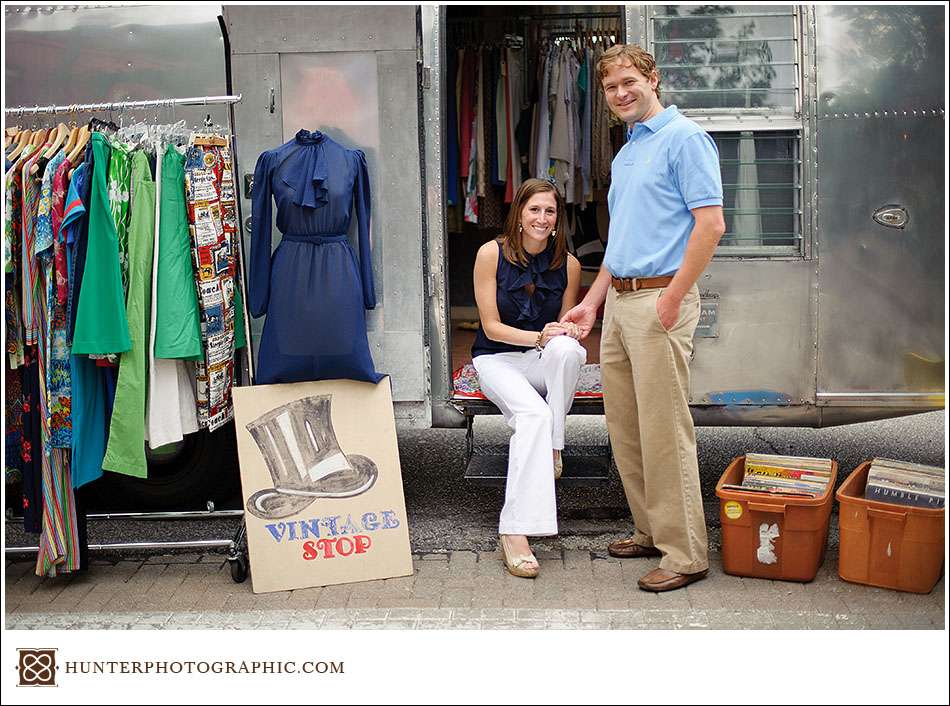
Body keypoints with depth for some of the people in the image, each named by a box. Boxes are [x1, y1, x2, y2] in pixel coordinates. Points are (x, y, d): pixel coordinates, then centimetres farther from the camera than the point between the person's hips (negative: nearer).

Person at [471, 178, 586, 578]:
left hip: (546, 363, 3)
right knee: (533, 414, -34)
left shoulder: (568, 264, 0)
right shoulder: (492, 254, -8)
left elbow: (565, 326, 9)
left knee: (567, 348, -36)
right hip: (497, 359, -3)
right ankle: (515, 532, -40)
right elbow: (492, 326, -8)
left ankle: (553, 447, -20)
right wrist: (538, 337, -22)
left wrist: (567, 333, -16)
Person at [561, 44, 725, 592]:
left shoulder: (685, 139, -7)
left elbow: (711, 224, -16)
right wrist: (593, 300, 21)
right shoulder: (624, 155, 20)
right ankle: (652, 531, 24)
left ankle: (685, 554, 0)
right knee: (625, 428, 12)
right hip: (620, 301, 9)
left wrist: (672, 299, -18)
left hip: (660, 301, -9)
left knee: (665, 431, -8)